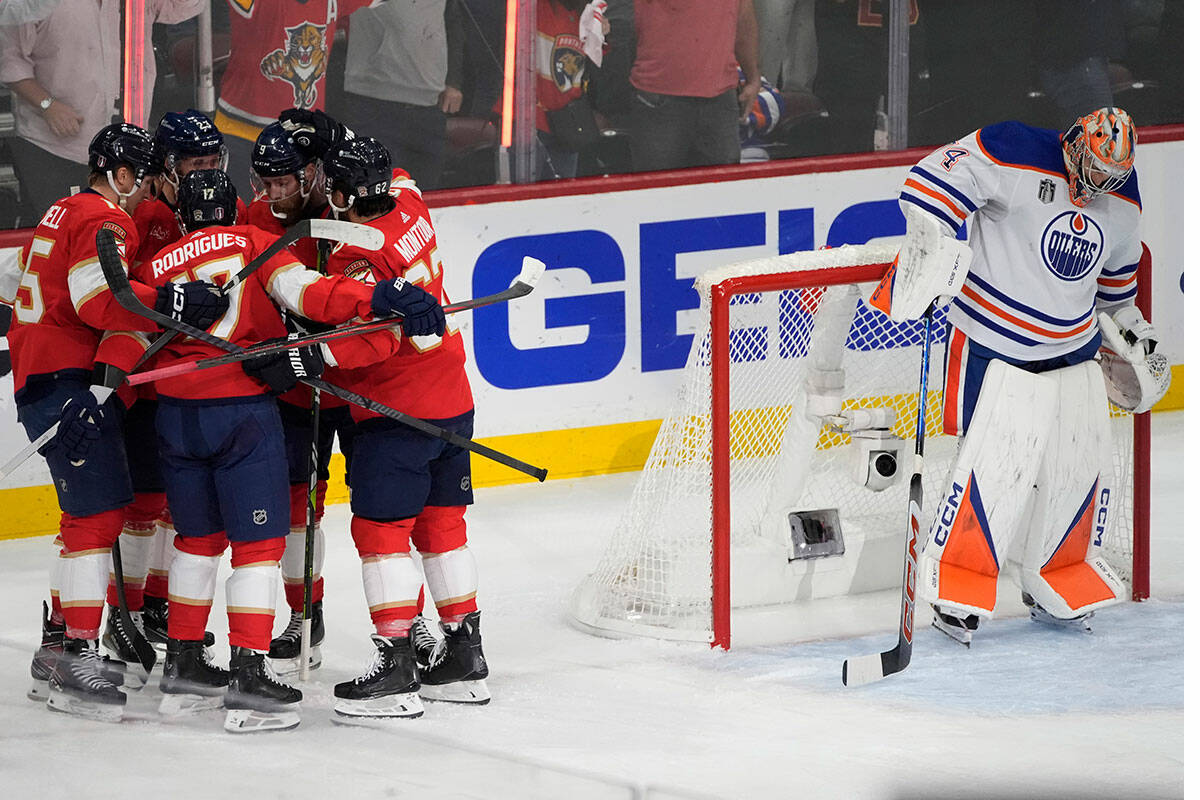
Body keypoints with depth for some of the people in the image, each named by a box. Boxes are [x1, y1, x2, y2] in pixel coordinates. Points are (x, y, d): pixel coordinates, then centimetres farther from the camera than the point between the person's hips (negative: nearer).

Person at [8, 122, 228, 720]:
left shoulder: (65, 215, 22)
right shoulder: (104, 223, -11)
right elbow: (100, 299, -26)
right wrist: (171, 303, -33)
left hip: (39, 380, 11)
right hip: (73, 383, -11)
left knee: (90, 510, 17)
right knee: (98, 510, -14)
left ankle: (57, 645, 21)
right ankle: (77, 656, -20)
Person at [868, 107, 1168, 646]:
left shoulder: (1123, 203, 5)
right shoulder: (1019, 158, -18)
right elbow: (935, 179, -22)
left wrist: (1129, 329, 28)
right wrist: (931, 242, -31)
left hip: (1075, 350, 7)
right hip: (997, 348, -6)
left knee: (1083, 468, 8)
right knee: (994, 466, -15)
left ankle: (1059, 584, 26)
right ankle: (956, 585, -2)